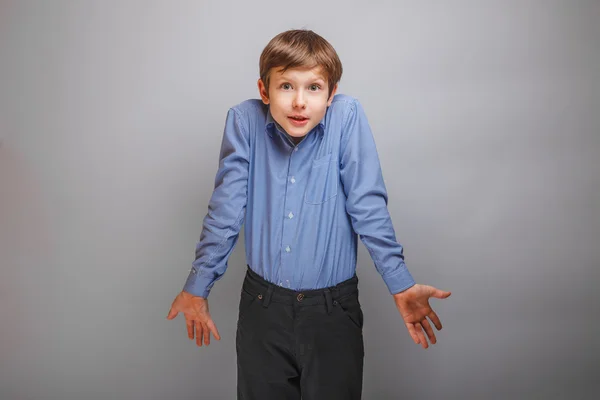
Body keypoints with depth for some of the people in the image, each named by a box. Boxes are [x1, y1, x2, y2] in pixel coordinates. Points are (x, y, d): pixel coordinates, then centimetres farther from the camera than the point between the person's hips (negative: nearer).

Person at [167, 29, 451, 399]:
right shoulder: (244, 120, -9)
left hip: (333, 308, -1)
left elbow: (368, 206, -11)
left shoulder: (347, 116, -11)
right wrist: (197, 287, -2)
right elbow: (225, 211, -5)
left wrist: (402, 285, -13)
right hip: (262, 305, 2)